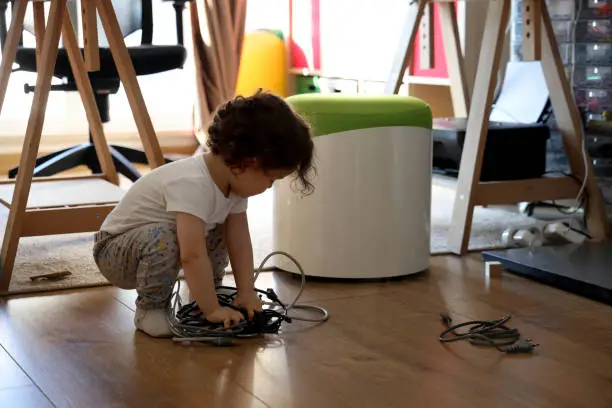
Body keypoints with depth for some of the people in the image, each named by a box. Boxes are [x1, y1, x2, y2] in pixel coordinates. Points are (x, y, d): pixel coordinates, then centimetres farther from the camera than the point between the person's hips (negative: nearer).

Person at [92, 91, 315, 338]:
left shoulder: (233, 179, -8)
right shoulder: (192, 185, -36)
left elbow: (239, 240, -3)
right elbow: (193, 256, -40)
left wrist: (246, 293, -8)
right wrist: (211, 310, -34)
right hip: (115, 250, -8)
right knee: (162, 239, -36)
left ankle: (204, 294, 12)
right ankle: (150, 310, -14)